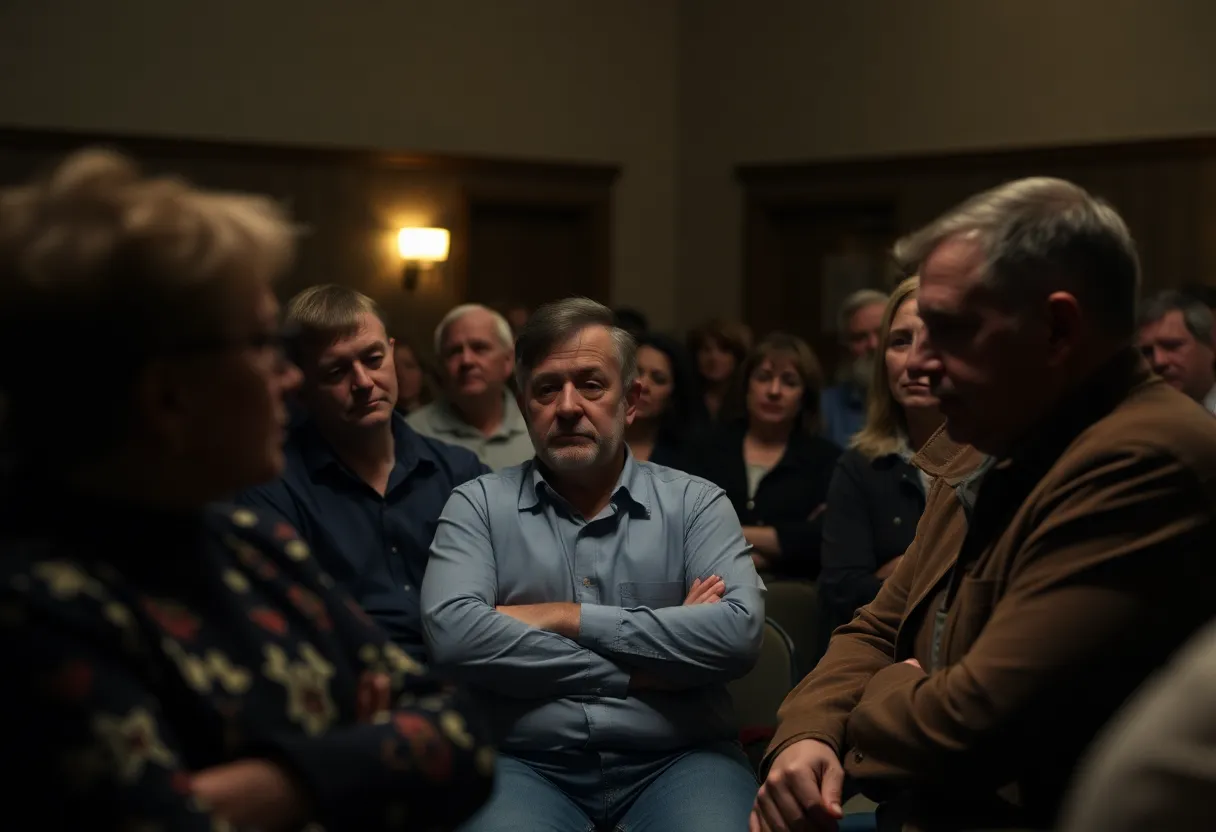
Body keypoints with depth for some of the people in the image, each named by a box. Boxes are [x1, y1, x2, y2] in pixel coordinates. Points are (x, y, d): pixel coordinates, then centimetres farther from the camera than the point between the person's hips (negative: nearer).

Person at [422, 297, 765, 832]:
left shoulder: (695, 503, 9)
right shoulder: (479, 506, 9)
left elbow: (739, 632, -8)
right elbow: (453, 633, -10)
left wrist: (571, 619, -8)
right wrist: (641, 670, -9)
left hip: (677, 762, 1)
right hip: (527, 765, -1)